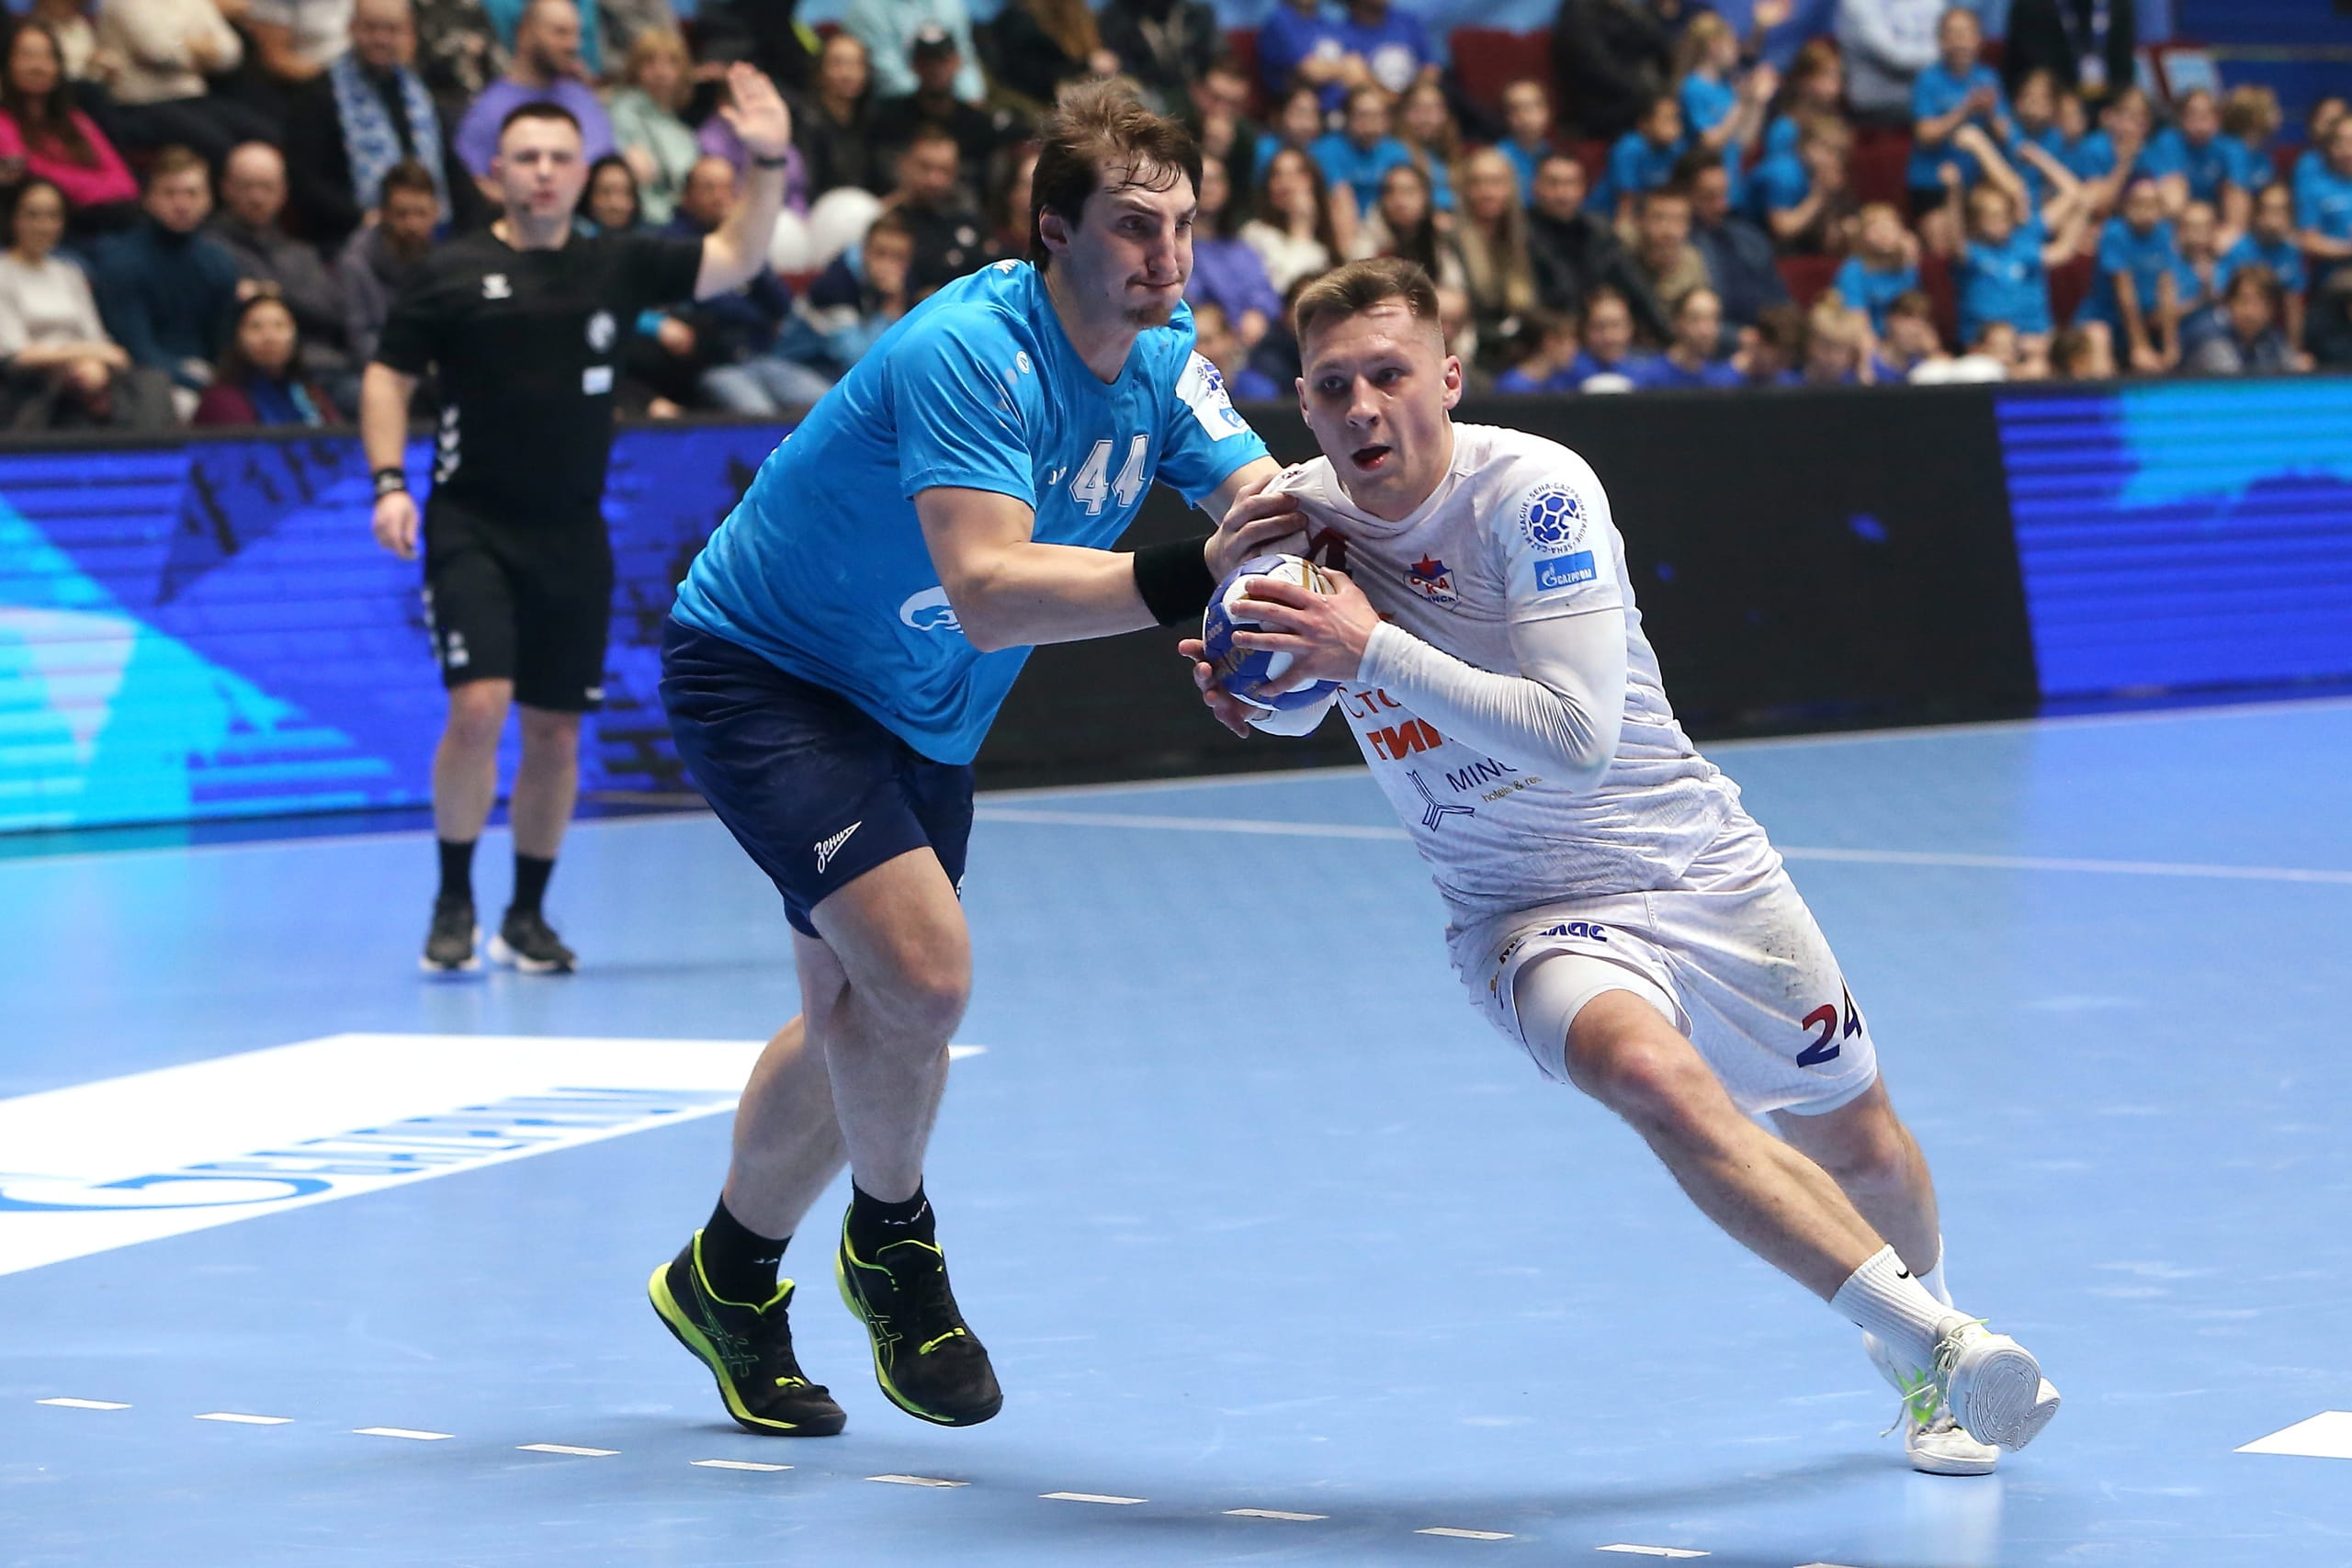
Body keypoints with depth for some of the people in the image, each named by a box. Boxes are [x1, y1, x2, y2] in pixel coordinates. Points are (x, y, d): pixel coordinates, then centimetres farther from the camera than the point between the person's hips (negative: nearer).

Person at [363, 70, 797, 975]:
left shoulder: (617, 265, 7)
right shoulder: (455, 272, -1)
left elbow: (734, 261, 4)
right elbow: (388, 375, 4)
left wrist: (768, 164, -10)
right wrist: (390, 482, -9)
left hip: (572, 538, 3)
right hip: (472, 528, -3)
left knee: (556, 732, 7)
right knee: (479, 706, -18)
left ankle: (527, 917, 21)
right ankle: (453, 904, -2)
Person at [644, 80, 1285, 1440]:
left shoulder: (1163, 356, -8)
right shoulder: (970, 352, -33)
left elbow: (1268, 504, -17)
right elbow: (989, 593, -44)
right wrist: (1189, 578, -56)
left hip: (918, 716, 8)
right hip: (760, 668, -8)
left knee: (860, 1019, 18)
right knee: (921, 970, -25)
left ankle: (726, 1278, 39)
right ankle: (893, 1239, 3)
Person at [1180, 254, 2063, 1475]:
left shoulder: (1534, 490, -21)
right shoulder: (1298, 512, -6)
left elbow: (1576, 736, -31)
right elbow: (1307, 699, 17)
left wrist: (1371, 651, -34)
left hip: (1699, 868, -1)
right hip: (1523, 912, 1)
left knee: (1857, 1145, 12)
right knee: (1650, 1069, -32)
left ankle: (1919, 1324, 46)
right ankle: (1932, 1344, -30)